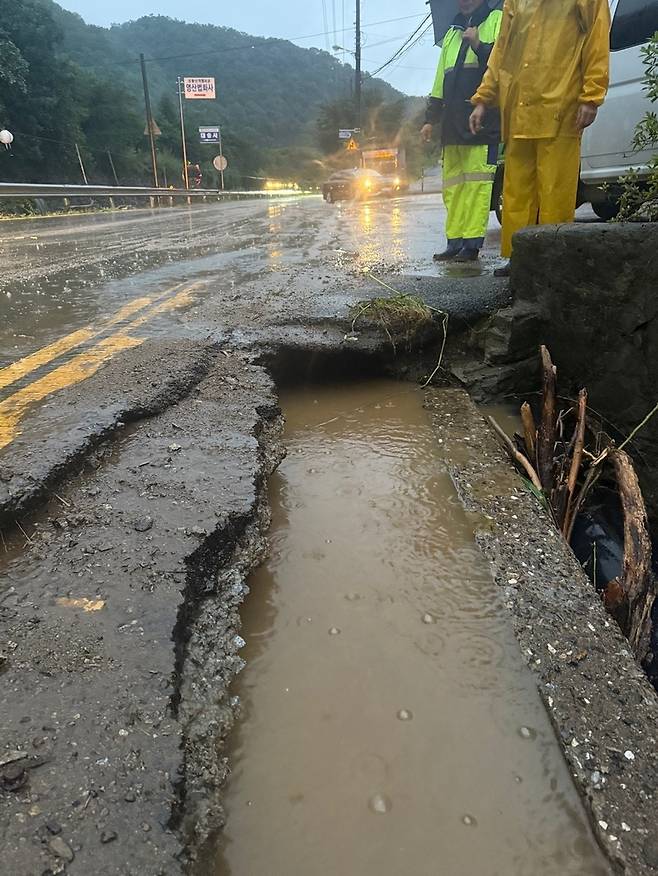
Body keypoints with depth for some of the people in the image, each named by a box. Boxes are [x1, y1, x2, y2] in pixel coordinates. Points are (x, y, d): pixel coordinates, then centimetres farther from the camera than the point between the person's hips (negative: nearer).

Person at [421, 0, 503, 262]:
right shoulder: (452, 32, 28)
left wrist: (480, 46, -18)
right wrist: (431, 119, 20)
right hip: (453, 123, 7)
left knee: (476, 182, -12)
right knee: (452, 186, 2)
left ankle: (472, 244, -12)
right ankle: (455, 243, 5)